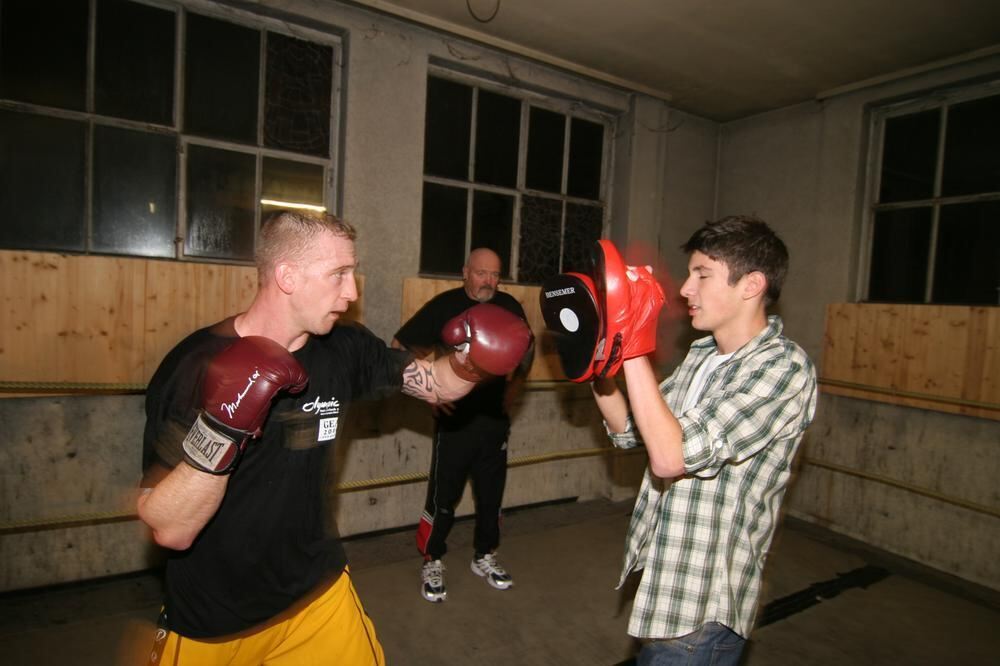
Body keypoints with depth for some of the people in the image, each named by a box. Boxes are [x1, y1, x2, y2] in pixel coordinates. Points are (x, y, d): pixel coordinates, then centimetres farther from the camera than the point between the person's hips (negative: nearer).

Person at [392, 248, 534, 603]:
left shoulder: (510, 306, 2)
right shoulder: (443, 305, -10)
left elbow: (526, 351, 19)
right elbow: (400, 346, -7)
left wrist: (513, 387, 10)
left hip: (495, 418, 4)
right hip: (454, 418, -4)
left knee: (491, 493, 15)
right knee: (443, 494, 4)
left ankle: (485, 557, 35)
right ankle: (432, 563, 24)